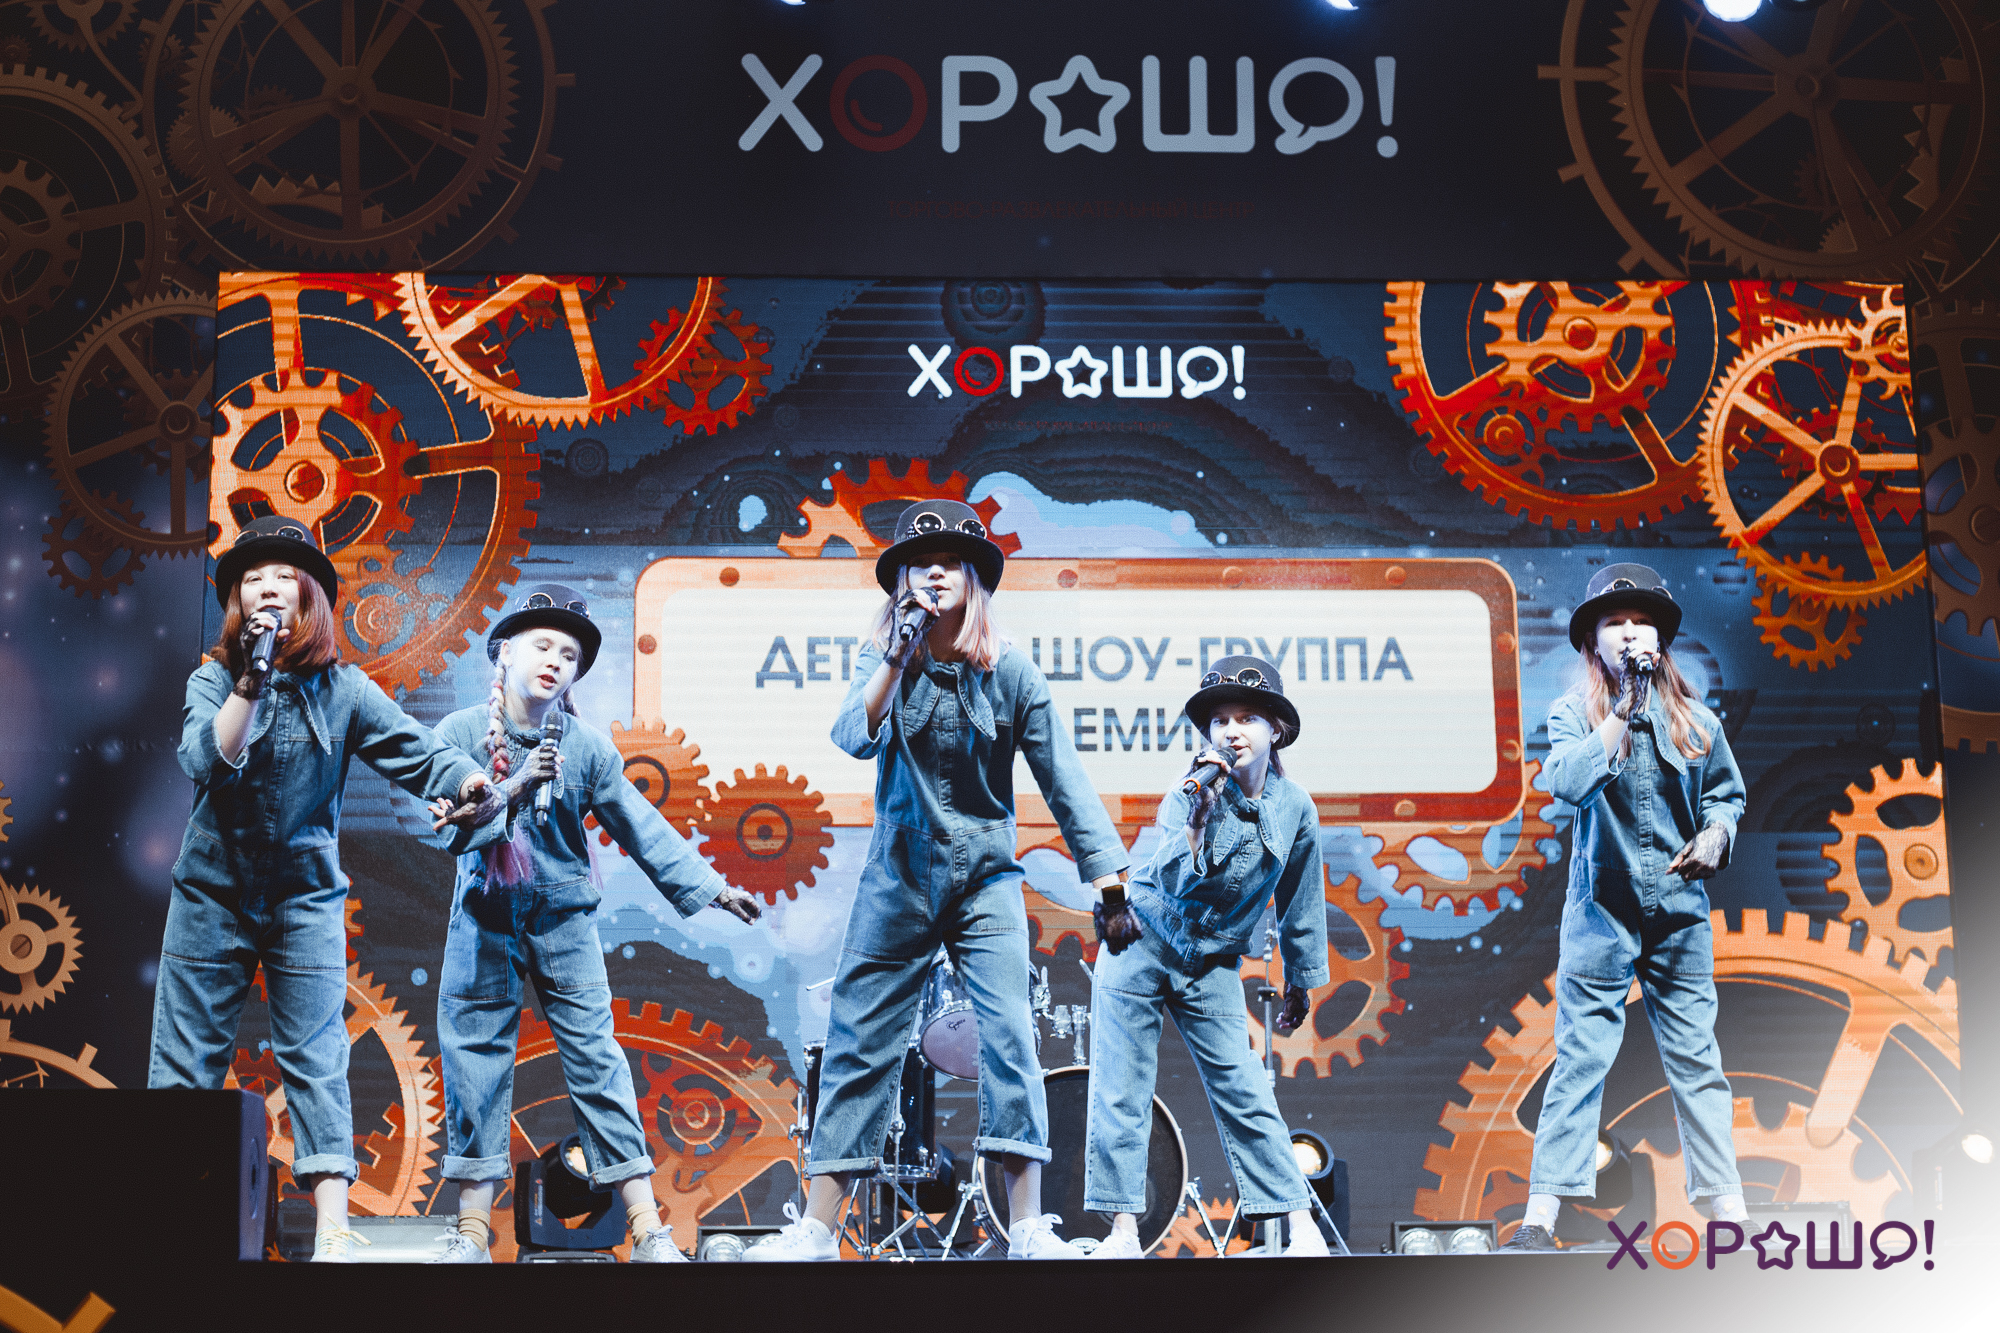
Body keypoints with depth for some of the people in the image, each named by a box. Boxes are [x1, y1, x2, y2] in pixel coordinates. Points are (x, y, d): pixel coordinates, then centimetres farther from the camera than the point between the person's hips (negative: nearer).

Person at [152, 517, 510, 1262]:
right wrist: (252, 681, -28)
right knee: (185, 1062, 3)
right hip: (213, 895, 0)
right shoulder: (213, 680, -1)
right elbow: (205, 760, -19)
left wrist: (475, 785, -29)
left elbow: (419, 753, -9)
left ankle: (332, 1236, -7)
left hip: (305, 899, 0)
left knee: (315, 1062, -4)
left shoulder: (342, 691, 0)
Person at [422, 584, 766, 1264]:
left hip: (564, 919, 0)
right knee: (475, 1061, 1)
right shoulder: (462, 733, -4)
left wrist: (707, 886, 0)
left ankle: (648, 1230, -3)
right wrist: (511, 788, -24)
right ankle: (473, 1228, 10)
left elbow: (640, 826, 2)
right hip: (483, 920, 0)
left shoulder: (587, 746, -3)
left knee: (596, 1060, -3)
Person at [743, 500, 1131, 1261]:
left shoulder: (1009, 671, -3)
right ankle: (816, 1229, 5)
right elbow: (855, 738, -18)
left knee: (1009, 1035, -13)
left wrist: (1110, 882, -2)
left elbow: (1063, 780, -1)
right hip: (899, 876, 1)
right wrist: (898, 656, -26)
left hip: (986, 874, -1)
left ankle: (1027, 1229, -9)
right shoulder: (886, 660, 0)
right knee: (858, 1045, 1)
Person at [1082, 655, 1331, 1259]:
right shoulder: (1195, 788, -14)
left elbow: (1299, 902, 9)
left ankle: (1301, 1225, 0)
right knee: (1120, 1091, -4)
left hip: (1212, 968, 2)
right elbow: (1178, 882, -27)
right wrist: (1199, 812, -38)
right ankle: (1124, 1231, 0)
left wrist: (1300, 982, 16)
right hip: (1142, 945, -1)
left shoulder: (1296, 808, -4)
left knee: (1246, 1094, -5)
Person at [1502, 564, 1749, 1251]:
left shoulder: (1694, 721, 6)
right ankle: (1541, 1213, -3)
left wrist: (1716, 835, -2)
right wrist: (1625, 710, -19)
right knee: (1579, 1061, -4)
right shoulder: (1576, 713, -2)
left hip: (1680, 912, 3)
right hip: (1601, 911, -3)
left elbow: (1726, 791, 19)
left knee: (1697, 1062, 7)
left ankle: (1728, 1207, 13)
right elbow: (1568, 782, -22)